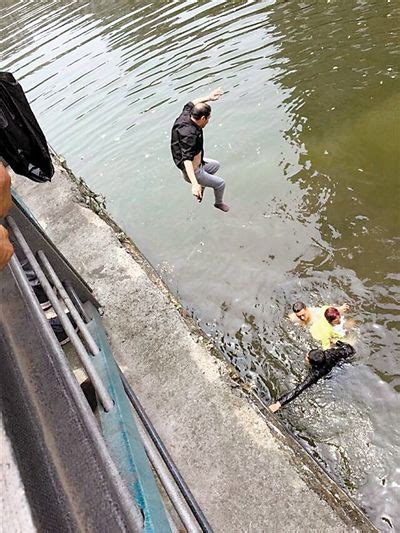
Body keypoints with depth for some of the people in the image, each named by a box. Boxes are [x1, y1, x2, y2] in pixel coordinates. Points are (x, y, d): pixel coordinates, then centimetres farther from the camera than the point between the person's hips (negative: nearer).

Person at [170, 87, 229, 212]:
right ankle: (219, 203, 39)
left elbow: (191, 104, 16)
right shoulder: (190, 134, -36)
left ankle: (201, 187, 35)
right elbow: (187, 160, -47)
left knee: (215, 164, 32)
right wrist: (194, 184, -58)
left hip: (197, 163, 10)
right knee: (220, 183, 10)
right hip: (194, 172, -10)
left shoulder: (184, 117, -9)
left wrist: (208, 97, 22)